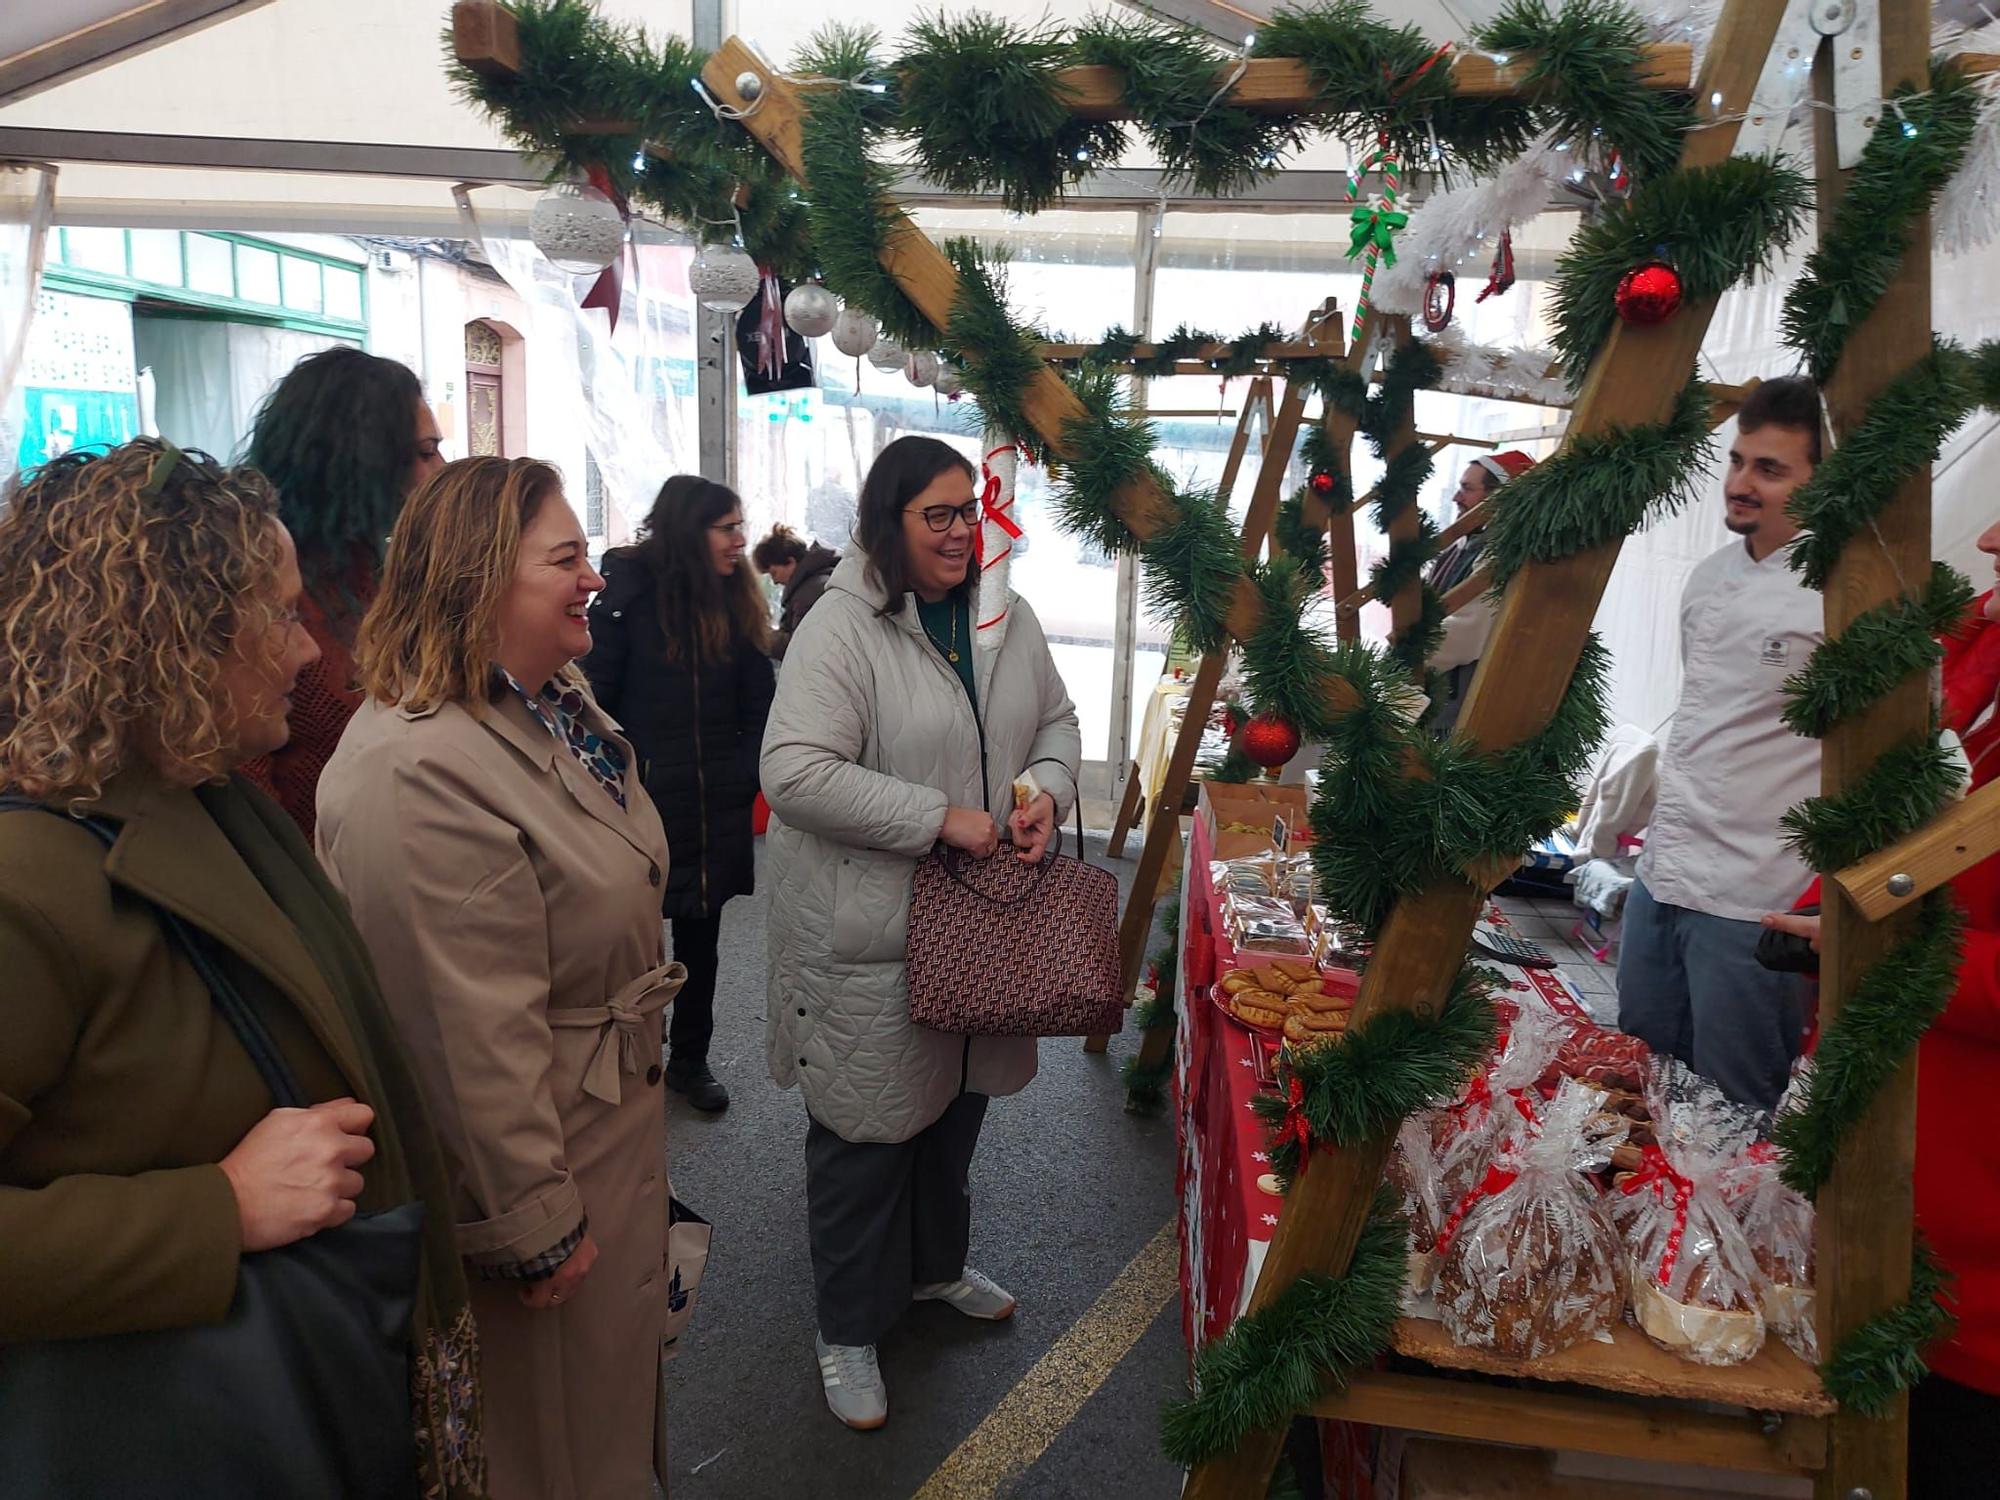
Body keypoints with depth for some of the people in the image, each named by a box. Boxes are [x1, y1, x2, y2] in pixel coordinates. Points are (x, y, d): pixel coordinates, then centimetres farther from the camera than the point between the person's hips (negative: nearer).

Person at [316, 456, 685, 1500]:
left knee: (621, 1366, 28)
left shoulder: (554, 703, 4)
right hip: (538, 1152, -9)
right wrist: (536, 1228, -21)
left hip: (618, 1115, 10)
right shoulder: (416, 769, -29)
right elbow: (473, 1035, -28)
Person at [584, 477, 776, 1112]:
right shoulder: (629, 595, -8)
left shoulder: (735, 603, 5)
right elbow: (597, 697, -8)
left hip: (717, 809, 4)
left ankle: (691, 1059, 28)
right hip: (642, 801, -4)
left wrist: (745, 776, 0)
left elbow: (759, 707, 8)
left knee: (701, 937, 14)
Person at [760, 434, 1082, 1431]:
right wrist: (941, 818, -24)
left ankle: (935, 1266, 49)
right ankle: (848, 1331, 29)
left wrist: (1048, 791, -5)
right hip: (869, 934, -7)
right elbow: (796, 773, -25)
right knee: (867, 1131, 7)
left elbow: (1056, 720, 17)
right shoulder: (841, 628, -18)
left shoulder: (1007, 620, 5)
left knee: (957, 1102, 23)